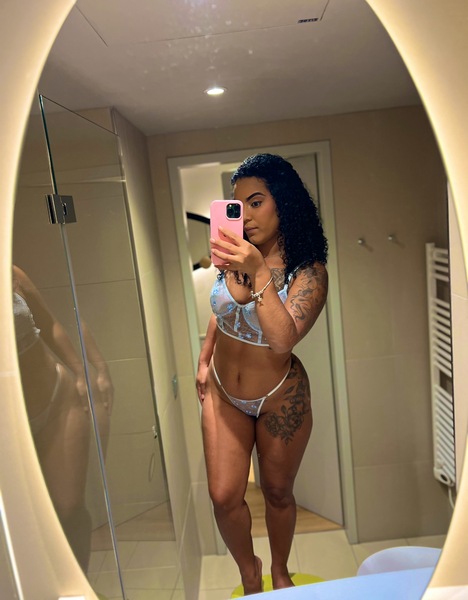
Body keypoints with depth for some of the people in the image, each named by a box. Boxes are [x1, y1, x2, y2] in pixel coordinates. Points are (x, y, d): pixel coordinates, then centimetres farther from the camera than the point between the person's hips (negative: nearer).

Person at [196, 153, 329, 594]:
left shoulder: (308, 270, -20)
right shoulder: (234, 252, -9)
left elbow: (283, 340, -34)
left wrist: (260, 272, -43)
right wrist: (204, 361, 11)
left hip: (280, 399, -3)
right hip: (223, 392, 3)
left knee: (278, 492, 17)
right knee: (224, 497, 6)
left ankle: (280, 573, 48)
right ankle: (248, 573, 38)